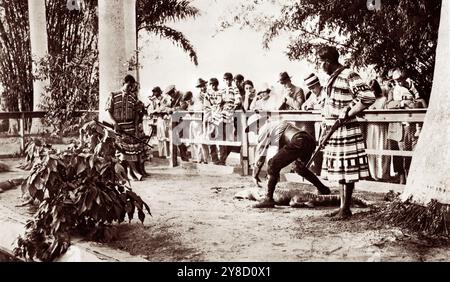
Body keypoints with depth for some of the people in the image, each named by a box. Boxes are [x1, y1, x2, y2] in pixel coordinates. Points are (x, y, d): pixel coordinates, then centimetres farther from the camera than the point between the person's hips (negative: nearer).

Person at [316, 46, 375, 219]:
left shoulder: (348, 76, -13)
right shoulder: (333, 78, 16)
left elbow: (368, 97, -21)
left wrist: (348, 113, -18)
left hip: (345, 131, -9)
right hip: (335, 132, 9)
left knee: (347, 172, -2)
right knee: (340, 171, 13)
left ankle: (346, 209, 5)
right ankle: (343, 206, 20)